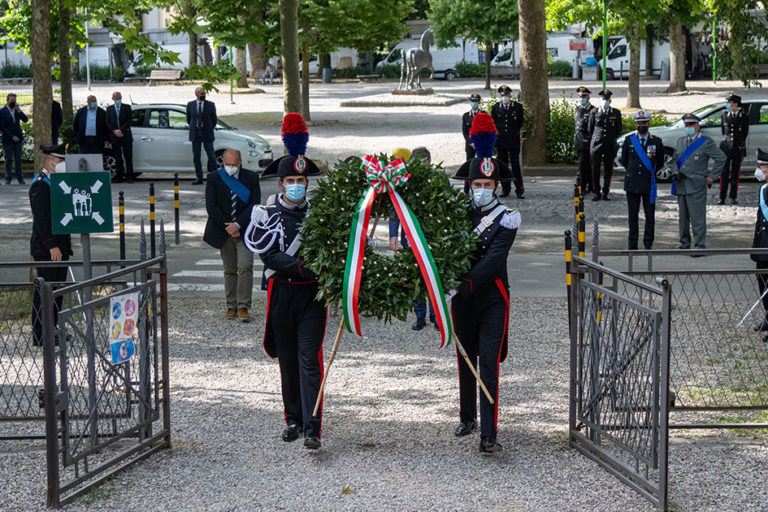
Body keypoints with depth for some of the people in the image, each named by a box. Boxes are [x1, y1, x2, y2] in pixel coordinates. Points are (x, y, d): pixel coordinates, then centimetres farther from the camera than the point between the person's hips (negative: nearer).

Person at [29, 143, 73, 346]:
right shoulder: (40, 185, -14)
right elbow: (42, 219, -20)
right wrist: (52, 246, -24)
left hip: (59, 247, 10)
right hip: (46, 250, -10)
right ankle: (39, 336, -2)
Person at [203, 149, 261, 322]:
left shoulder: (251, 178, -1)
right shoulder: (214, 178, -1)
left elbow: (254, 205, -6)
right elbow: (211, 207, -6)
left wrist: (238, 225, -15)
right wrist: (227, 227, -12)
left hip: (243, 231, -1)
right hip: (223, 232, 1)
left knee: (245, 267, -13)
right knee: (229, 270, 9)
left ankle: (243, 307, -10)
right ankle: (231, 306, 17)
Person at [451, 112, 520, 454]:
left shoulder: (506, 219, -7)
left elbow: (492, 261, -18)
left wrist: (465, 284, -29)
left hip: (492, 300, -4)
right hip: (462, 299, 4)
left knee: (489, 366, -10)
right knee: (465, 362, 16)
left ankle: (488, 435, -13)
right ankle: (467, 419, 34)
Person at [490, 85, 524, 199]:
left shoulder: (518, 107, 1)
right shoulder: (495, 107, 6)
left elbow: (520, 123, 11)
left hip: (514, 141, -2)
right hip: (500, 141, 2)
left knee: (516, 165, -4)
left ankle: (519, 190, -3)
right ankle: (505, 189, 13)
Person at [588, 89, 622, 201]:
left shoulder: (616, 113, 3)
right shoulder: (594, 112, 3)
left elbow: (619, 129, 14)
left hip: (610, 145, 0)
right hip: (596, 144, 0)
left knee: (608, 170, 3)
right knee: (595, 169, -1)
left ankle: (605, 193, 11)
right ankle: (596, 193, 7)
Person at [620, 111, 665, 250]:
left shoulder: (656, 142, 2)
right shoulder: (629, 140, 5)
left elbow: (660, 163, 11)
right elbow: (624, 161, 14)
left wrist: (650, 173, 12)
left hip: (649, 185, -1)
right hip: (632, 185, 1)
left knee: (650, 216, 1)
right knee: (632, 216, 5)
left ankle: (648, 245, 9)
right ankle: (632, 246, 11)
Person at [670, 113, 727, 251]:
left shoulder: (706, 142, -4)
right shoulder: (680, 141, 15)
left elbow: (721, 158, -4)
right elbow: (673, 160, 21)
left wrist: (712, 176, -6)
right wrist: (675, 171, 1)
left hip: (696, 187, -6)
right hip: (681, 186, 6)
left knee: (697, 217, -8)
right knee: (683, 217, 12)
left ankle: (700, 246, -4)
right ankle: (684, 244, 22)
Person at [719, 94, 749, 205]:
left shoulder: (744, 116, 1)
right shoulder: (725, 114, 6)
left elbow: (745, 132, 9)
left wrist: (740, 144, 9)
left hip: (738, 148, -1)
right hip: (726, 147, 1)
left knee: (735, 174, 3)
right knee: (724, 173, -3)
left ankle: (734, 197, 11)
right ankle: (722, 197, -1)